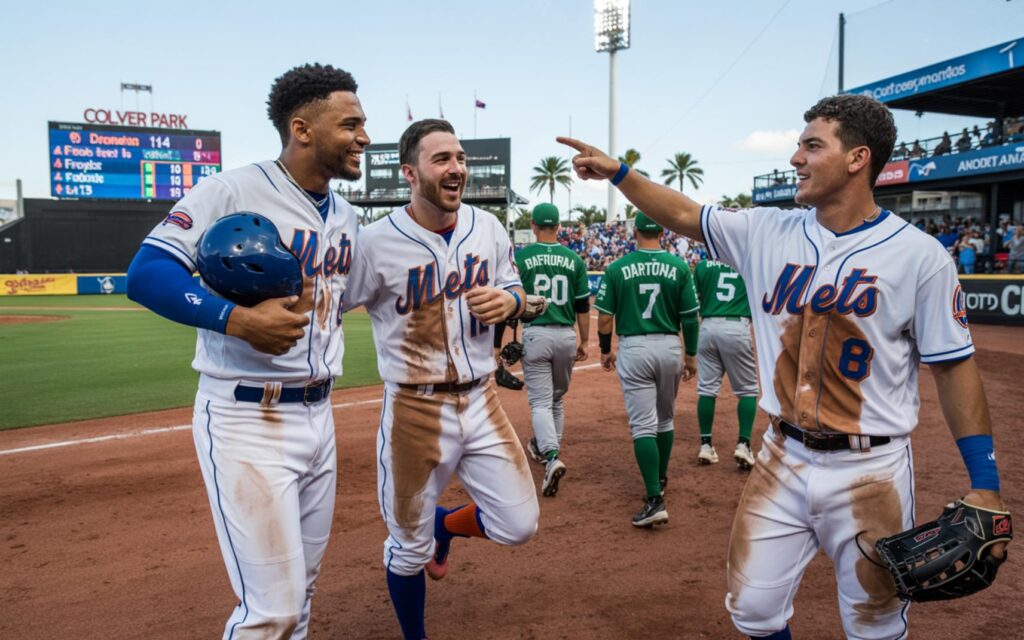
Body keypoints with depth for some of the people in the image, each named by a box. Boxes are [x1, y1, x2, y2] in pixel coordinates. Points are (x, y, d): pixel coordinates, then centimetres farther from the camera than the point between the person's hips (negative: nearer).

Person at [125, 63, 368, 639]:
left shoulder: (346, 217, 11)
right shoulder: (232, 191, -12)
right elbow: (147, 272, -18)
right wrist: (238, 318, -30)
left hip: (319, 416, 8)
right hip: (246, 422, -7)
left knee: (302, 590, 18)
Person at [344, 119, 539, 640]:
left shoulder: (488, 227, 2)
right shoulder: (376, 242, -13)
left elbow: (515, 292, 13)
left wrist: (508, 301, -9)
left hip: (481, 401, 4)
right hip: (414, 410, -4)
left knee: (519, 525, 6)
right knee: (408, 547, 10)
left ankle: (445, 524, 39)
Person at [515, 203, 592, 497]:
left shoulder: (520, 256, -4)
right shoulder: (574, 259, 3)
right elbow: (583, 306, 4)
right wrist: (585, 341, 13)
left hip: (535, 335, -3)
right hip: (567, 336, 3)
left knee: (540, 401, -1)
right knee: (557, 398, 20)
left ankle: (551, 457, -20)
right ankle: (546, 447, 34)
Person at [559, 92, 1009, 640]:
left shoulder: (920, 255, -9)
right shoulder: (767, 233, 1)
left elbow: (954, 368, -6)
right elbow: (683, 215, 9)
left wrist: (985, 485, -7)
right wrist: (618, 173, -1)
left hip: (870, 472, -3)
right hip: (783, 460, 3)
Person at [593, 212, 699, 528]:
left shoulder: (617, 268, -4)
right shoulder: (679, 267, -2)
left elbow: (605, 317, -2)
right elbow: (690, 317, 0)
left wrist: (605, 351, 12)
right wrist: (691, 355, 11)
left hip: (633, 349, -2)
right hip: (669, 347, 2)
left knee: (643, 424, -2)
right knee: (665, 419, 21)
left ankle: (655, 499, -10)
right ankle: (659, 480, 36)